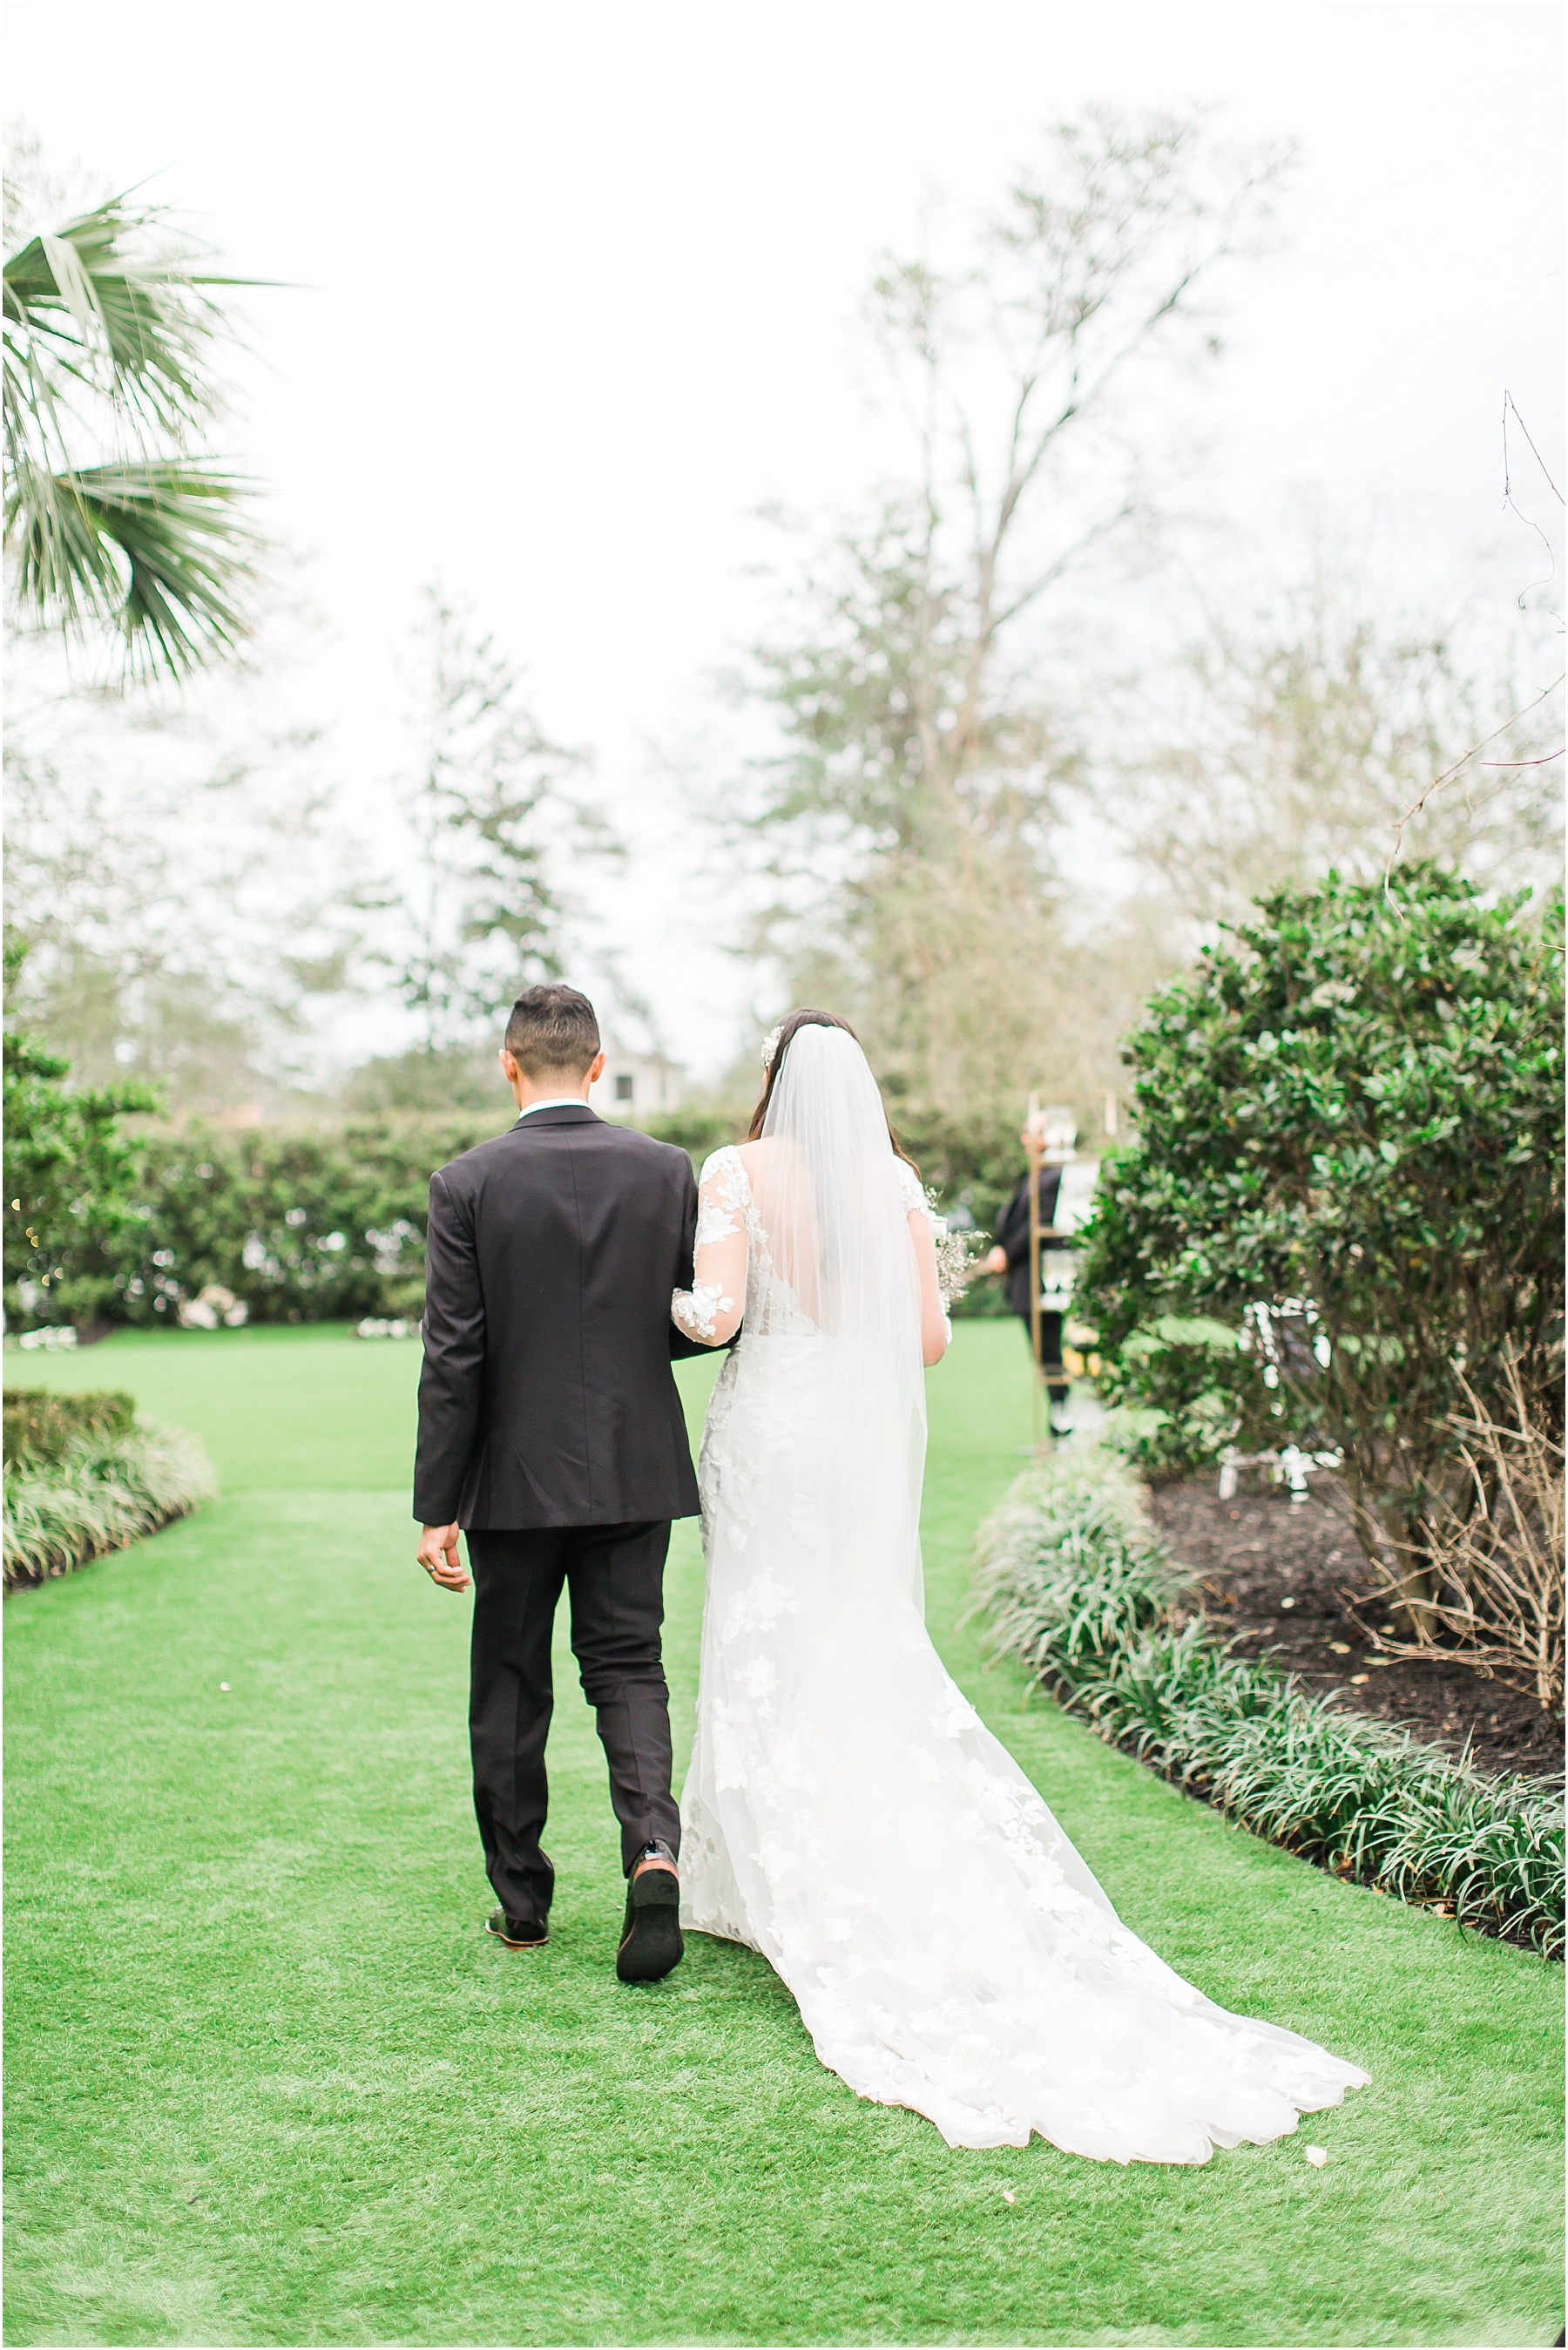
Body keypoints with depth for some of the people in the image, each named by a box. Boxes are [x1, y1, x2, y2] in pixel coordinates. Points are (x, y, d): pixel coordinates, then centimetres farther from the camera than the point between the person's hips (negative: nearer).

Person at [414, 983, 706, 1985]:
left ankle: (523, 1902, 21)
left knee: (511, 1688, 12)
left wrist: (437, 1508, -7)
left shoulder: (468, 1184, -10)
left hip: (516, 1477, -1)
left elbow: (453, 1361, -11)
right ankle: (654, 1849, -12)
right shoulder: (668, 1170, -3)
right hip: (637, 1471, 2)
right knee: (629, 1670, 10)